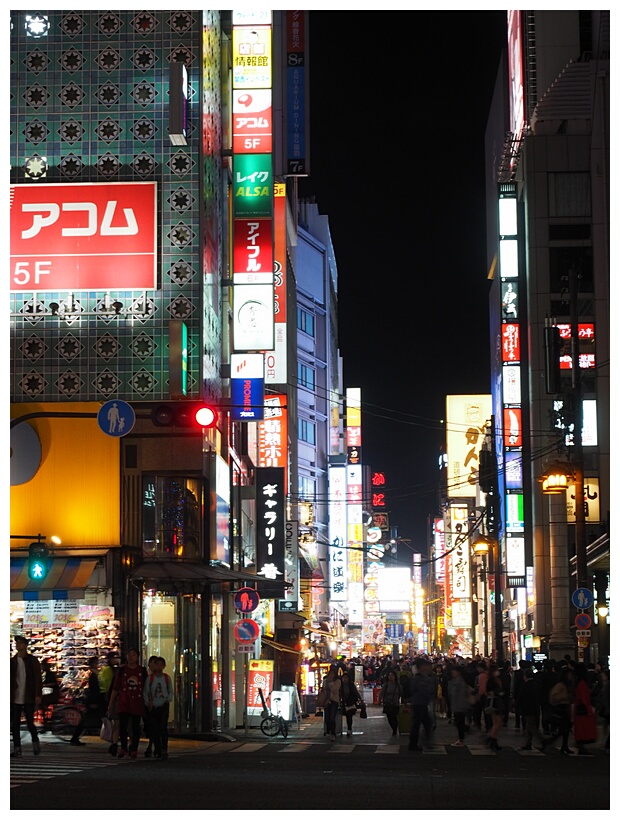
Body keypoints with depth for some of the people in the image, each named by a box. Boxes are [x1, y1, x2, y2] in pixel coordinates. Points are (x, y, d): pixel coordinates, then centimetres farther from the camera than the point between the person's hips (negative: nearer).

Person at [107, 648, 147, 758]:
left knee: (135, 727, 3)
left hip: (137, 703, 0)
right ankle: (123, 748, 10)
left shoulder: (142, 671, 6)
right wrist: (111, 704, 6)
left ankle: (134, 750, 13)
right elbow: (115, 688, 7)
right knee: (122, 726, -8)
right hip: (123, 703, 0)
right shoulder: (122, 670, 6)